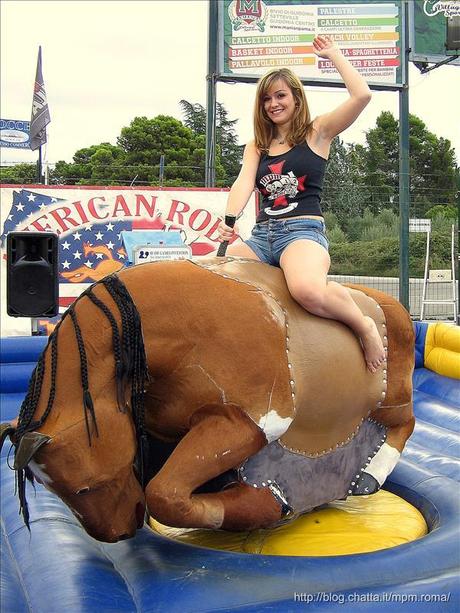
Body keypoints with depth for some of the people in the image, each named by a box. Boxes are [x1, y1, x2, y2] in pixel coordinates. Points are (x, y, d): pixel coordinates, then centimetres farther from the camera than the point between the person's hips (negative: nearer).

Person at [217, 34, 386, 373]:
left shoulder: (317, 132, 7)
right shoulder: (257, 146, 20)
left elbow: (362, 95, -6)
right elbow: (244, 182, 1)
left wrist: (333, 53, 4)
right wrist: (230, 219, -19)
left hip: (303, 231, -5)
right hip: (262, 234, 5)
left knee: (309, 290, -38)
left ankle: (364, 324, -12)